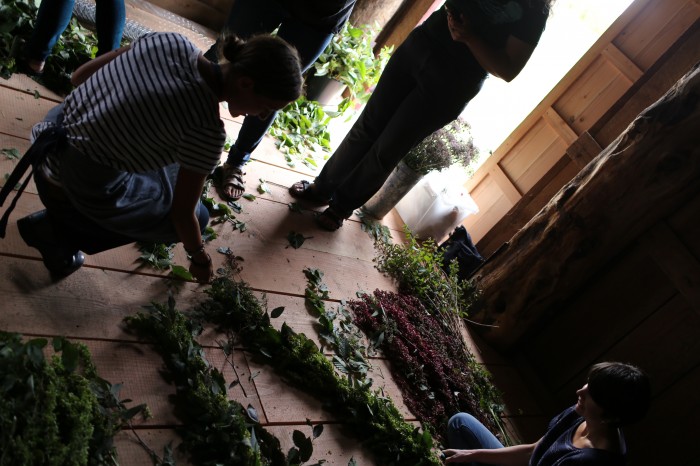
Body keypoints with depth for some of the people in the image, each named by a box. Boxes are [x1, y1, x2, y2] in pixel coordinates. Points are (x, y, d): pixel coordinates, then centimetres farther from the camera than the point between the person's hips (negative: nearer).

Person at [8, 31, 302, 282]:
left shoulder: (172, 42, -8)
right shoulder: (208, 131, -25)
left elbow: (80, 76, 2)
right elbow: (182, 213, -12)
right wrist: (199, 257, 7)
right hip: (79, 192, -7)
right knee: (197, 217, 11)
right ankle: (57, 233, 7)